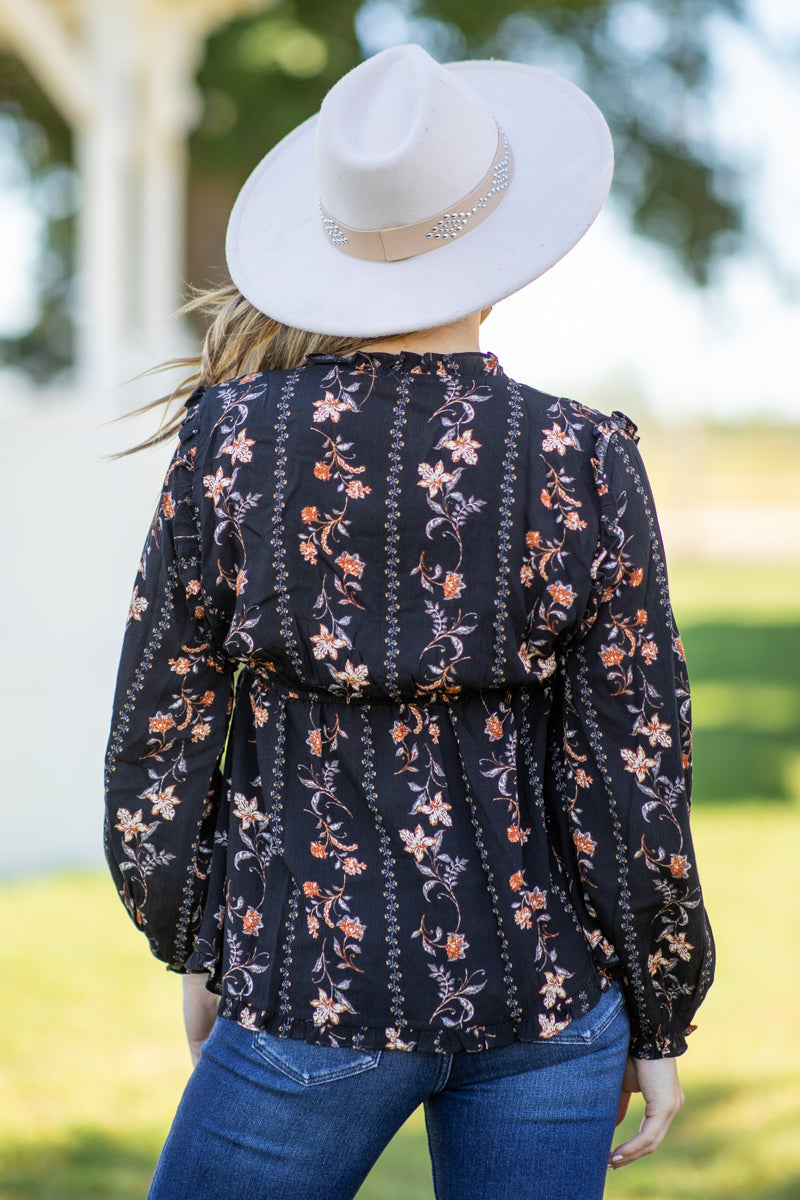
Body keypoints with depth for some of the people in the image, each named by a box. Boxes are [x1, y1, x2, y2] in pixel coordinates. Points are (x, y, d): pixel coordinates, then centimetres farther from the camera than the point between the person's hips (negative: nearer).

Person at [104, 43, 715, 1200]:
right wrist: (659, 1025, 5)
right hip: (539, 977, 1)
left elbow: (158, 746, -4)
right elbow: (633, 783, -9)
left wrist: (197, 951, 14)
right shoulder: (583, 467, -12)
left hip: (320, 983, -1)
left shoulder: (233, 441, -11)